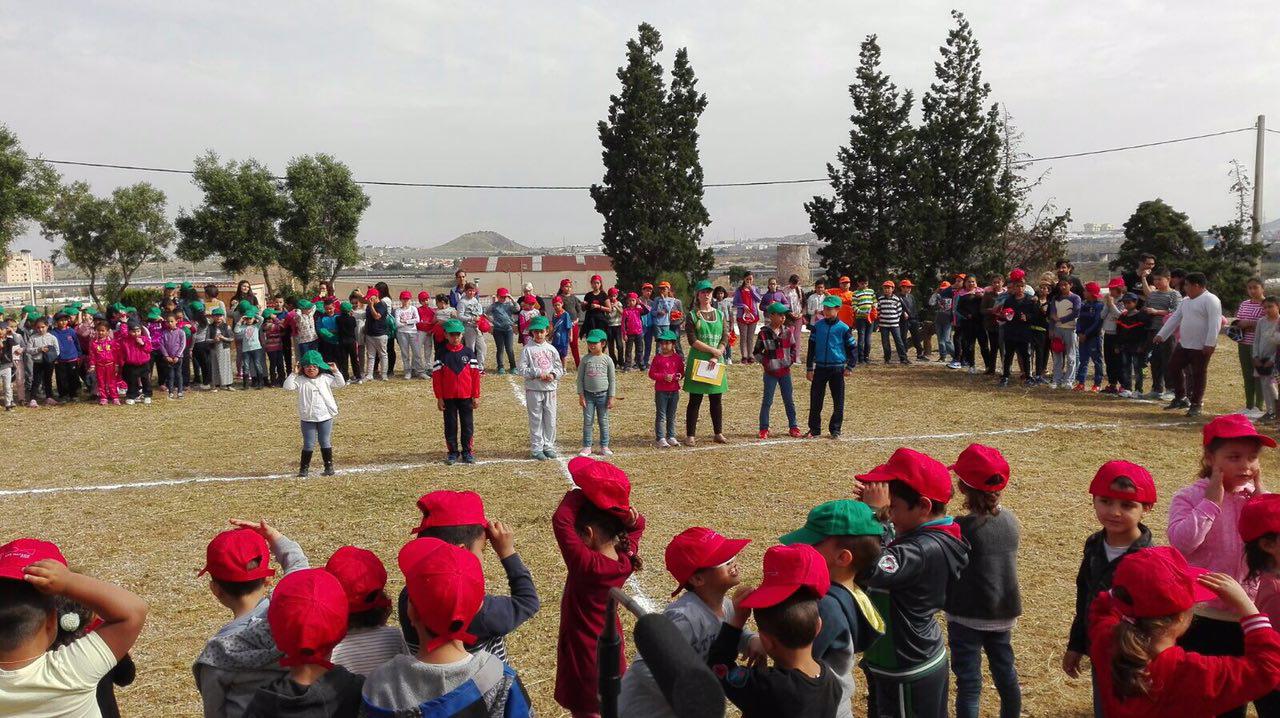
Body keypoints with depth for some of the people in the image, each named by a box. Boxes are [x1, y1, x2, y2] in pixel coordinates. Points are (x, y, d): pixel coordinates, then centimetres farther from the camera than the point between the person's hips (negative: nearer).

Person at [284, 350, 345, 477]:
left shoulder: (325, 378, 2)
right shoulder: (300, 380, -3)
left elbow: (340, 384, 3)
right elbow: (287, 386, -15)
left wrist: (336, 371, -5)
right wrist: (294, 374, -16)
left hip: (325, 416, 1)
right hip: (308, 418, -1)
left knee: (325, 442, 9)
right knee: (308, 444, 3)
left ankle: (329, 466, 18)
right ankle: (304, 467, 13)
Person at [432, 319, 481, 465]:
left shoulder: (468, 352, 1)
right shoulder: (442, 354, 0)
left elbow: (475, 374, 1)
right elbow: (436, 376, 0)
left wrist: (476, 396, -2)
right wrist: (439, 398, -4)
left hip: (466, 397, 0)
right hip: (448, 397, 0)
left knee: (468, 425, 6)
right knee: (450, 425, 7)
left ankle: (467, 452, 16)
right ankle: (453, 452, 18)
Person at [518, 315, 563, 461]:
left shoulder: (551, 349, 8)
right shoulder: (527, 349, -3)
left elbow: (560, 368, 10)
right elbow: (522, 369, -9)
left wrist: (552, 374, -10)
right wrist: (538, 373, -18)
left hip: (550, 388, 4)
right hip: (533, 389, -4)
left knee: (550, 419, 8)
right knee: (536, 419, 2)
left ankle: (548, 446, 20)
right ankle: (536, 448, 10)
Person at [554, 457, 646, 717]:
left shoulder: (586, 565, -31)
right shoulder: (626, 559, -11)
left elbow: (561, 520, -33)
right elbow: (637, 526, 7)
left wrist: (582, 491, -23)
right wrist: (631, 518, -15)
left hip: (584, 652, -7)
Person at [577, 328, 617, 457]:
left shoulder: (607, 360, -1)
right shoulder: (586, 359, -1)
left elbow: (612, 380, 2)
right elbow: (580, 378, 2)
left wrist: (611, 397, -1)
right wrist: (581, 396, -4)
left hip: (603, 395, 0)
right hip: (588, 395, 0)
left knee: (604, 421, 8)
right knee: (587, 421, 3)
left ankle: (604, 446, 19)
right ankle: (586, 447, 11)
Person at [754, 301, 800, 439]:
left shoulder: (787, 331, 3)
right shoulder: (764, 333, -8)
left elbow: (793, 347, 15)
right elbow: (756, 352, -1)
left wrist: (791, 359, 0)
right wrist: (765, 362, -11)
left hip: (785, 371, 3)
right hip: (770, 372, -3)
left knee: (789, 401, 9)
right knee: (767, 401, 0)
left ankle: (793, 427, 18)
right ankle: (764, 429, 6)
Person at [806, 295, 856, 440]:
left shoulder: (843, 328, -4)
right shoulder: (817, 326, 2)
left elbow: (852, 348, 2)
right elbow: (811, 348, 6)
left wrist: (850, 367, -6)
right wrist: (809, 369, 4)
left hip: (837, 369, -2)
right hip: (820, 368, 2)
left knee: (838, 401, 4)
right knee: (815, 400, 4)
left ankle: (835, 429, 16)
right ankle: (814, 429, 14)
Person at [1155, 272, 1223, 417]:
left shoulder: (1210, 300, -13)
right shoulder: (1186, 301, 15)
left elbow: (1215, 323, -20)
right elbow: (1175, 318, 18)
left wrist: (1210, 343, -25)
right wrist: (1161, 335, 13)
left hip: (1201, 347, -9)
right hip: (1184, 344, 9)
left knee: (1198, 375, 1)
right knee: (1173, 369, 10)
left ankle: (1195, 405, 12)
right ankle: (1181, 398, 24)